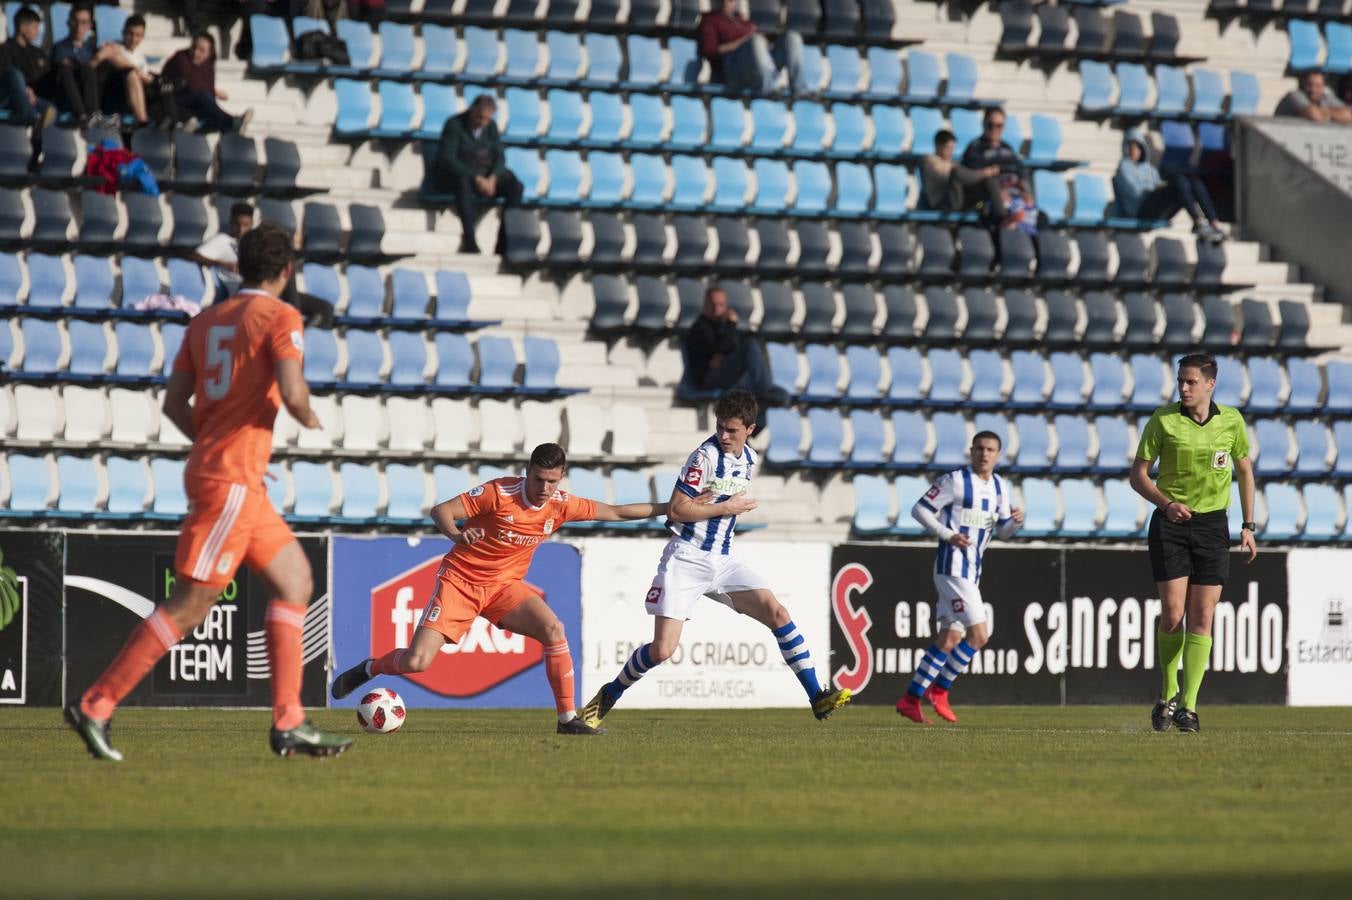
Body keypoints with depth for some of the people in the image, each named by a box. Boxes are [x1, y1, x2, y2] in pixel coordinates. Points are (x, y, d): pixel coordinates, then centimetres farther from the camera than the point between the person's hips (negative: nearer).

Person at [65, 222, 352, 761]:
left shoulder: (206, 322, 14)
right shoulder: (280, 318, -7)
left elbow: (174, 403, 11)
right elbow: (292, 392, -20)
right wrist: (311, 422, 1)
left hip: (209, 469, 9)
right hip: (232, 479, -9)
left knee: (296, 582, 12)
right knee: (191, 605, -7)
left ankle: (288, 724, 7)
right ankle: (95, 706, -8)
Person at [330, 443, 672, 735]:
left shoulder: (561, 505, -5)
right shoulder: (500, 493, -19)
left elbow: (615, 512, 7)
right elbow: (441, 511, -18)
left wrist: (666, 508, 4)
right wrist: (457, 534, -40)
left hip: (504, 585, 4)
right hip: (461, 579, -4)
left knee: (553, 629, -22)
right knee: (416, 663, -14)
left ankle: (568, 718, -15)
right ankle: (368, 668, 20)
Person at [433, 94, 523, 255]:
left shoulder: (491, 127, 6)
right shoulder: (454, 125, -12)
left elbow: (499, 157, 3)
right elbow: (447, 159, -21)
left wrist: (492, 178, -20)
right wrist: (476, 178, -28)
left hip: (485, 176, 5)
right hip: (455, 176, -5)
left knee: (515, 187, -21)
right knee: (463, 182, -41)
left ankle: (503, 242, -25)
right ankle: (469, 242, -46)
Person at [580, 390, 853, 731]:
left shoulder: (748, 458, 9)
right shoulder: (706, 456, -12)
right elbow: (675, 510, -15)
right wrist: (726, 507, -12)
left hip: (723, 561, 6)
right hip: (686, 559, -6)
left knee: (778, 614, -10)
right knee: (662, 650, -13)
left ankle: (817, 697, -7)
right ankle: (606, 697, 11)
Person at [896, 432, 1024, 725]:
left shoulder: (1000, 487, 12)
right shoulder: (956, 481, -11)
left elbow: (1002, 532, 18)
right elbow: (919, 509, -8)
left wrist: (1016, 521, -4)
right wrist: (948, 535, -19)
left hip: (972, 571, 8)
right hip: (952, 566, -8)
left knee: (950, 639, 8)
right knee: (979, 633, -14)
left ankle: (910, 699, 13)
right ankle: (939, 690, -2)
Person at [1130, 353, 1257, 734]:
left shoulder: (1231, 421, 1)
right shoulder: (1163, 420, -5)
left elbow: (1244, 470, 15)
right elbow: (1138, 474, 1)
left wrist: (1248, 525, 10)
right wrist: (1166, 503, -16)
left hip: (1212, 523, 1)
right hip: (1171, 522, -1)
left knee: (1201, 618, -4)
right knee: (1173, 613, -8)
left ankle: (1188, 705, -2)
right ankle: (1168, 692, 14)